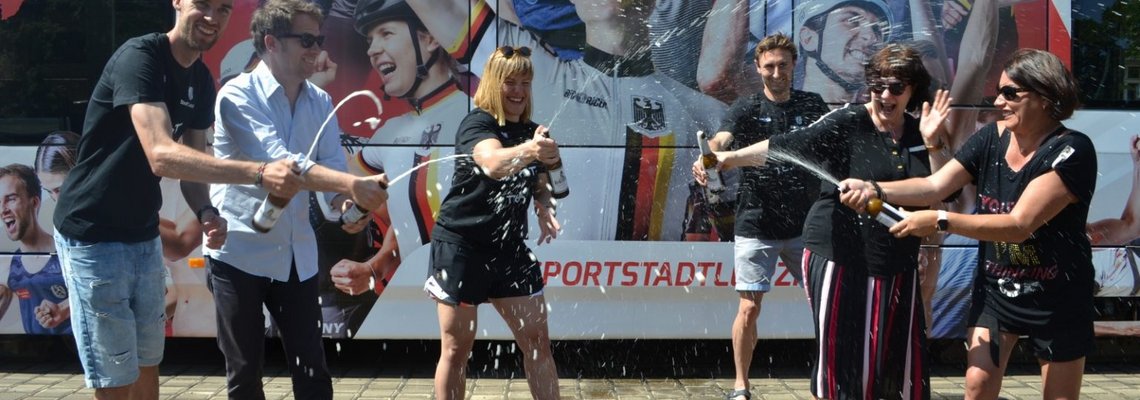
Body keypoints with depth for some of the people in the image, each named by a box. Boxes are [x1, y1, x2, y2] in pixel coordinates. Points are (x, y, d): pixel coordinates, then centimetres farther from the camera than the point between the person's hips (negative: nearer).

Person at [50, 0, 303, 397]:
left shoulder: (202, 81, 5)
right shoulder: (139, 56, -22)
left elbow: (190, 162, 6)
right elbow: (161, 156, -34)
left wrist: (206, 212, -16)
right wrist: (259, 172, -42)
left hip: (144, 236, 8)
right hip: (93, 236, -8)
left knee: (148, 362, 17)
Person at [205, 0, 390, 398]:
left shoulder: (320, 102, 4)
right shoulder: (238, 95, -13)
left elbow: (332, 167, 1)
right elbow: (279, 161, -27)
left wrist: (347, 203, -23)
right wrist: (352, 184, -37)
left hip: (297, 255, 5)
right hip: (240, 253, -4)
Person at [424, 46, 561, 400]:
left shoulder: (532, 131, 7)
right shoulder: (476, 123, -14)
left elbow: (538, 184, 21)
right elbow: (493, 163, -37)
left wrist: (546, 209, -2)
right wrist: (526, 152, -58)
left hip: (509, 248, 6)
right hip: (461, 245, -6)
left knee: (537, 340, 5)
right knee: (457, 348, 1)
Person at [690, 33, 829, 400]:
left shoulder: (811, 104, 8)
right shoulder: (746, 108, -3)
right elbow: (722, 139, -21)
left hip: (804, 225, 2)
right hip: (756, 227, -2)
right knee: (749, 307, -1)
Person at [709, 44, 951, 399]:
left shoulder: (916, 134, 7)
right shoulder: (848, 123, -10)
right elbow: (790, 145, -22)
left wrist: (931, 143, -8)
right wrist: (729, 158, -35)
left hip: (897, 263, 5)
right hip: (840, 256, -5)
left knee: (898, 361, 8)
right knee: (841, 357, -1)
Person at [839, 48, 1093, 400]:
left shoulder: (1071, 150, -22)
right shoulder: (992, 138, -5)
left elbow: (1019, 224, -30)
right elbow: (934, 186, -11)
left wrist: (939, 221, -34)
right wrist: (874, 190, -27)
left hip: (1057, 296, -4)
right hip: (995, 287, 5)